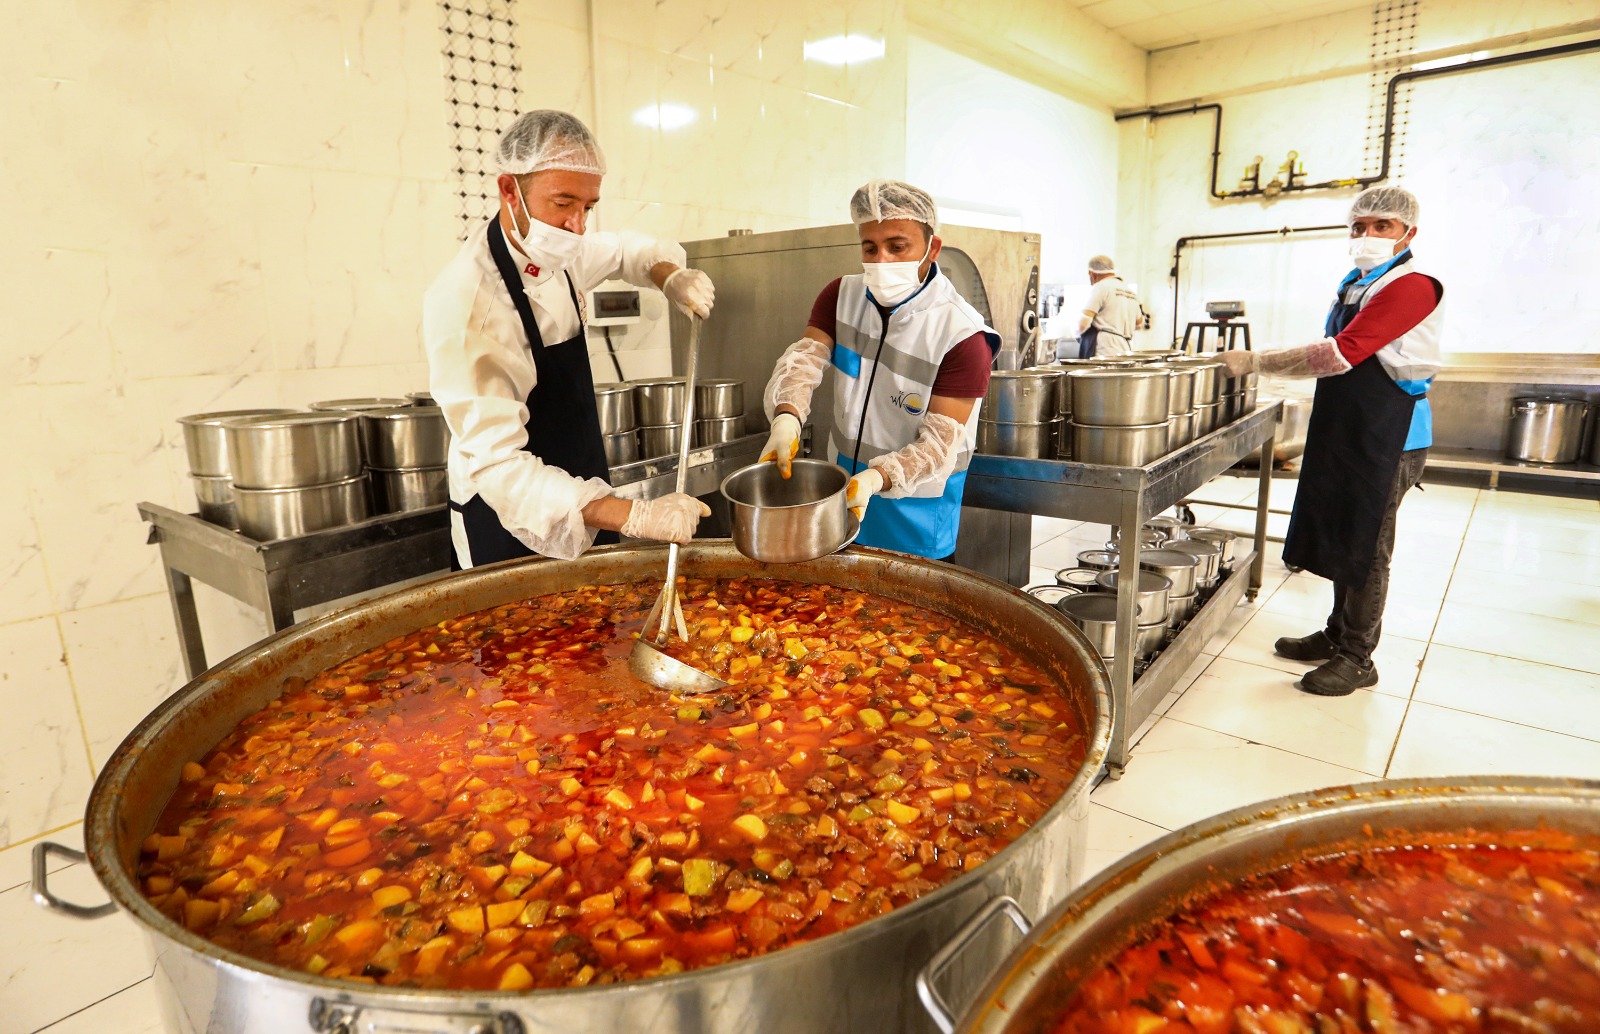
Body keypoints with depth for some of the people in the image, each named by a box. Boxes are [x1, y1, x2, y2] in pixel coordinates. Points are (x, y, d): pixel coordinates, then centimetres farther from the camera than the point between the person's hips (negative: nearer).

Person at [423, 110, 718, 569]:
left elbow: (626, 250, 19)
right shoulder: (466, 298, -26)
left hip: (584, 504, 7)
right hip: (511, 522, -7)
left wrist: (671, 276, -6)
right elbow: (496, 464, -33)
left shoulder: (560, 255, -4)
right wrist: (635, 516, -42)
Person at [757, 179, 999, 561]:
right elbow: (803, 358, -15)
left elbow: (940, 442, -22)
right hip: (840, 487, 5)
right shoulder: (842, 296, -3)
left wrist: (878, 477, -40)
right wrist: (787, 416, -37)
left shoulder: (962, 335, -19)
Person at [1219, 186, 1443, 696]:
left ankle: (1357, 659, 12)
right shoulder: (1354, 284, 12)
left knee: (1366, 547, 0)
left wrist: (1256, 361, -23)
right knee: (1339, 535, 15)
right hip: (1344, 427, 9)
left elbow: (1338, 354, -26)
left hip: (1387, 435, -9)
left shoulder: (1411, 287, -17)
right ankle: (1337, 633, 29)